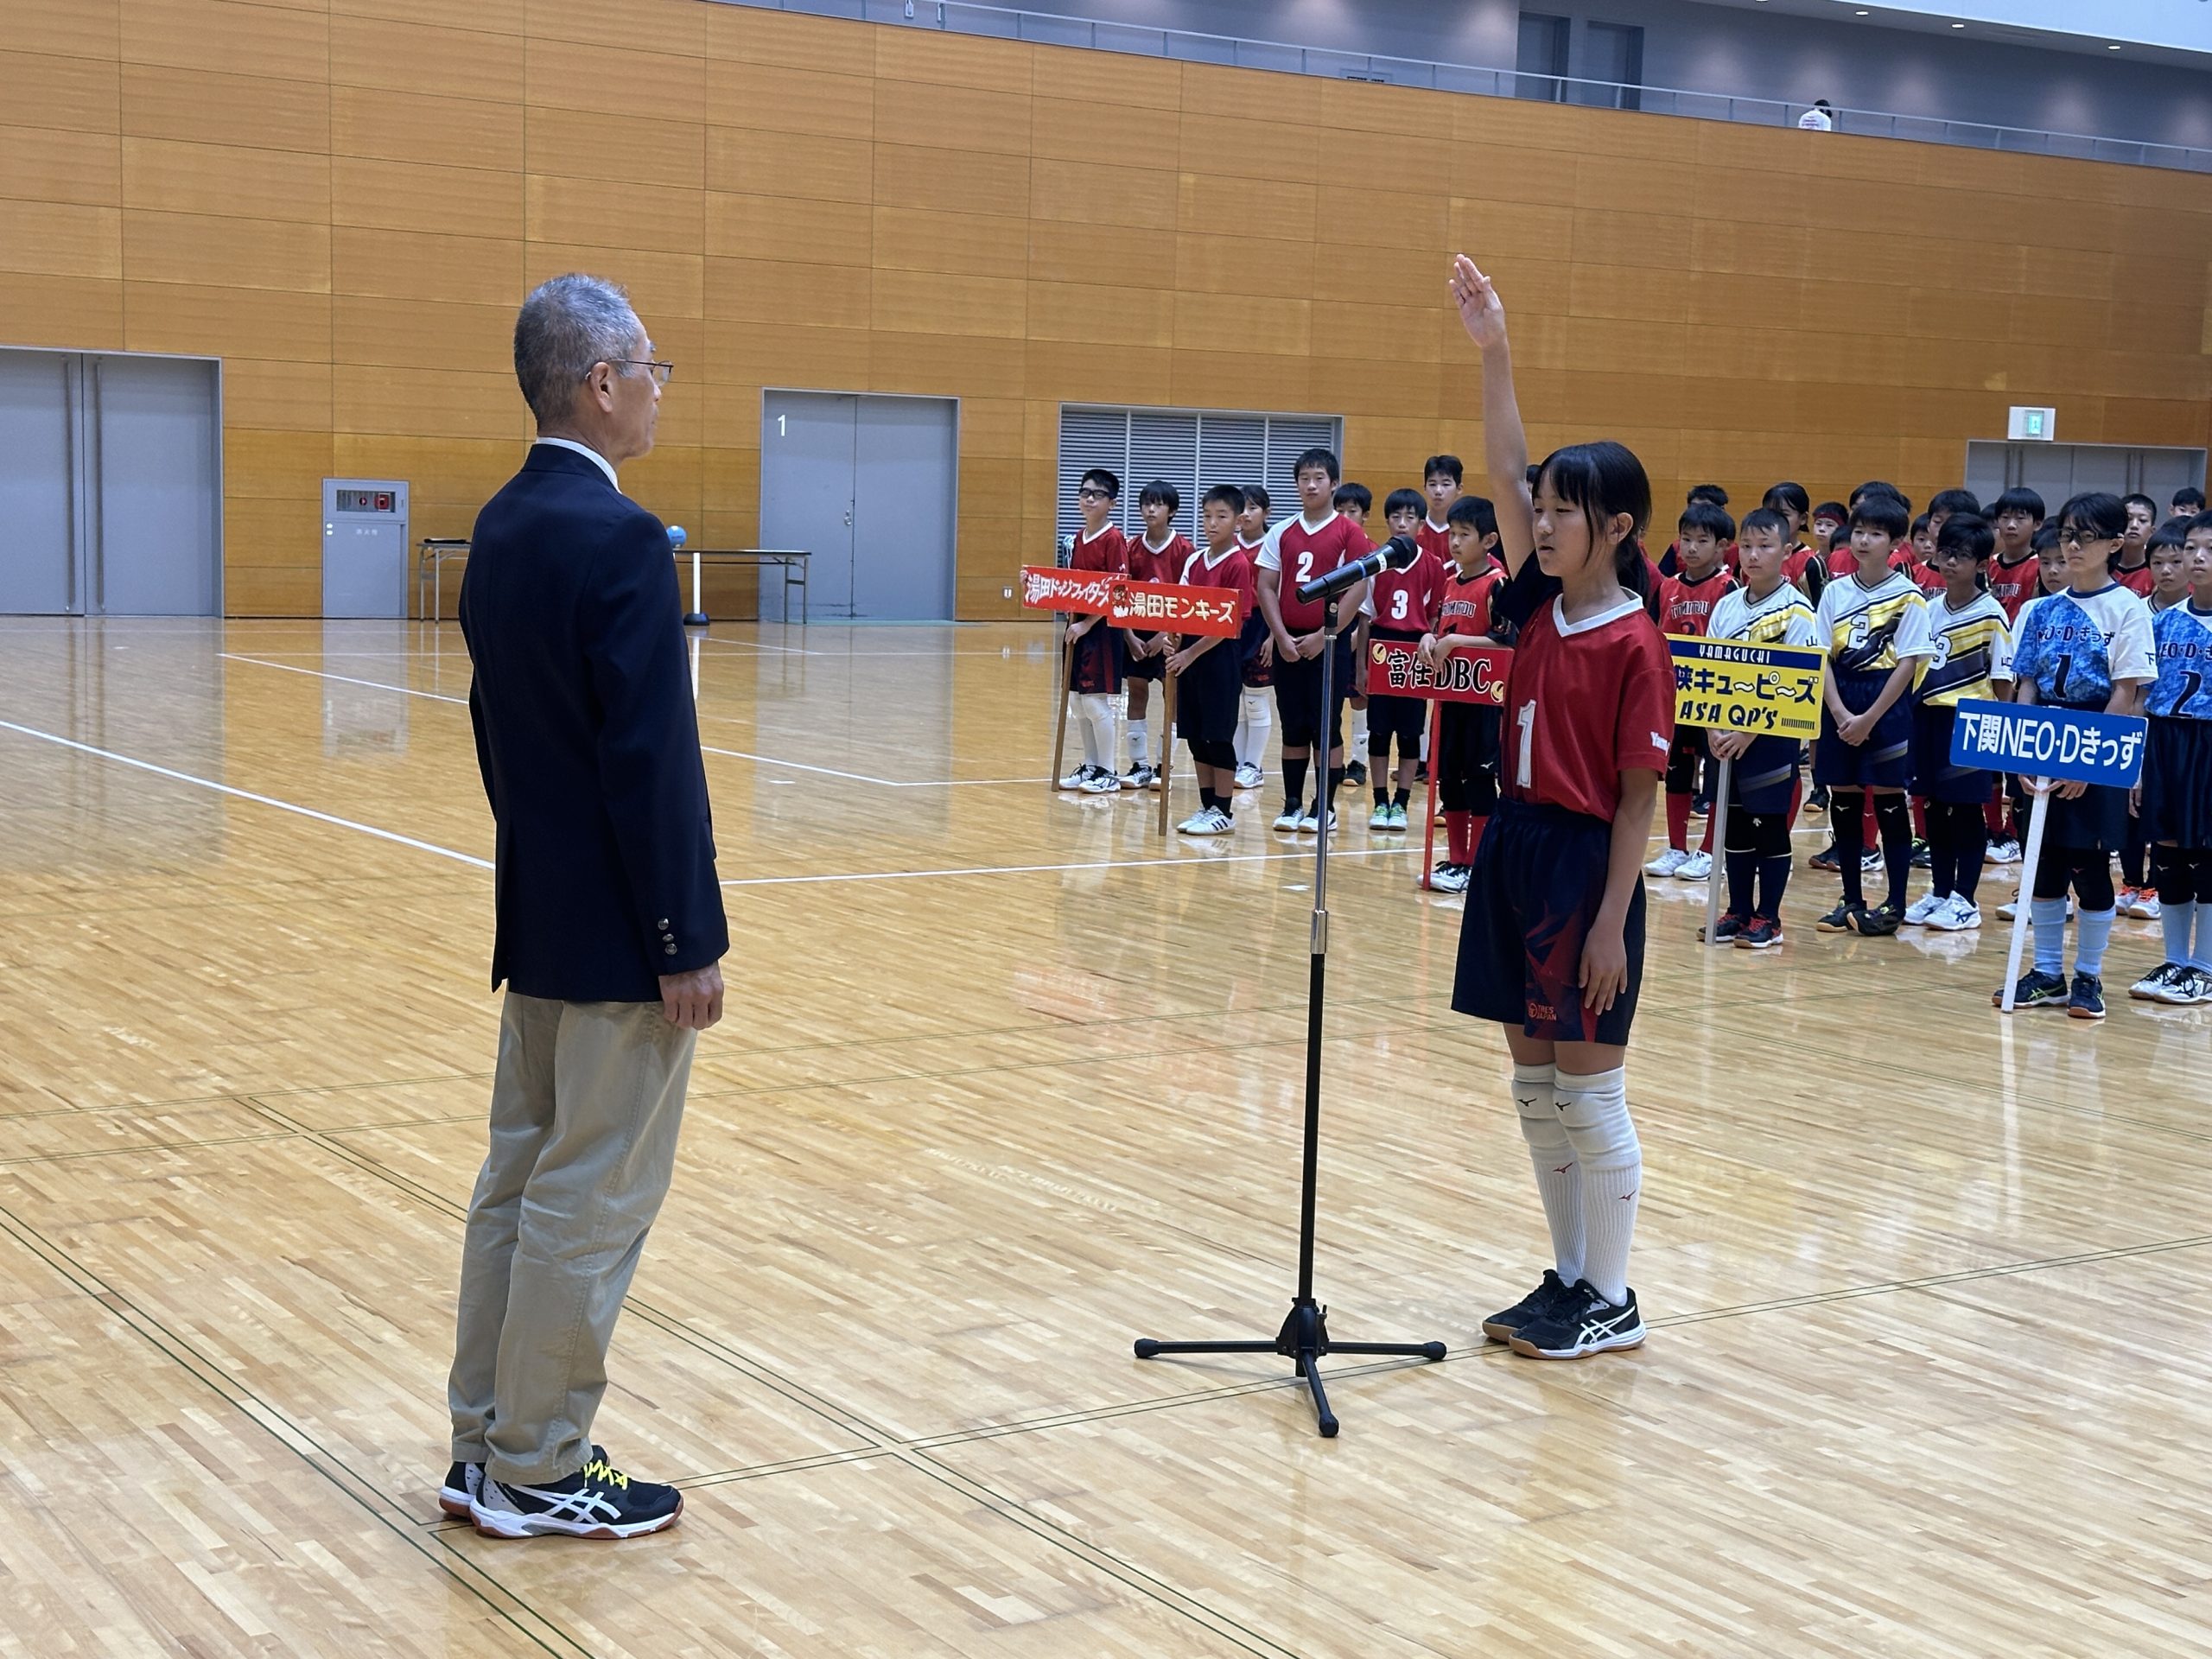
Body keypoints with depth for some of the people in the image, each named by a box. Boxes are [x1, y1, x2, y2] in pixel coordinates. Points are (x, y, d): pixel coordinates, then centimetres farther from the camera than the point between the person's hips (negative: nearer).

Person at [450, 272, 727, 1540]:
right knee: (593, 1204, 1)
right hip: (616, 935, -9)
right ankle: (535, 1474, 11)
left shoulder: (503, 527, 8)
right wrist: (690, 942, -17)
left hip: (535, 915, 9)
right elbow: (653, 763, -22)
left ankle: (487, 1445, 25)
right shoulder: (621, 541, -20)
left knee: (523, 1179, 16)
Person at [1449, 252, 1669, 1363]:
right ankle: (1571, 1279, 23)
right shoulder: (1538, 606, 5)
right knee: (1534, 1085, 12)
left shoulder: (1635, 646, -13)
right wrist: (1492, 353, -10)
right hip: (1513, 850, 8)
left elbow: (1638, 798, -13)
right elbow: (1506, 474, -1)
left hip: (1585, 865, -7)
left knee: (1589, 1091, 1)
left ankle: (1611, 1301, 12)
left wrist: (1610, 924, -16)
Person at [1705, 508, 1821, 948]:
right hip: (1727, 734, 5)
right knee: (1734, 824, 11)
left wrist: (1751, 732, -17)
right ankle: (1738, 910, 21)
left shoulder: (1797, 612, -8)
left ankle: (1768, 918, 10)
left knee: (1771, 825, 2)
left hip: (1773, 735, -5)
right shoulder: (1726, 607, 7)